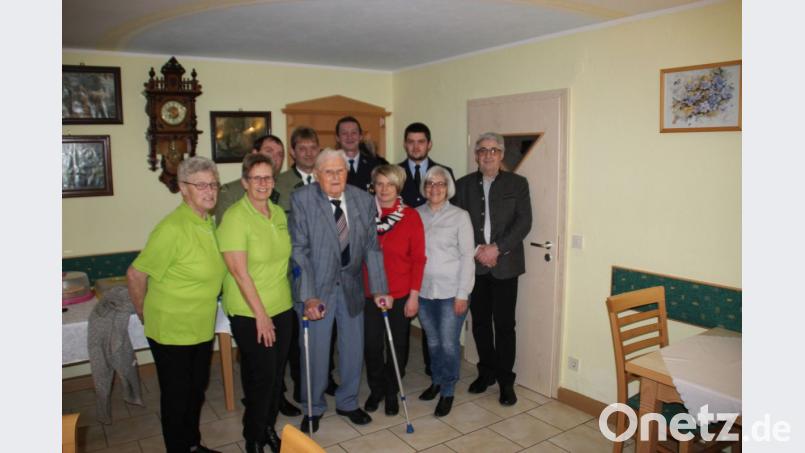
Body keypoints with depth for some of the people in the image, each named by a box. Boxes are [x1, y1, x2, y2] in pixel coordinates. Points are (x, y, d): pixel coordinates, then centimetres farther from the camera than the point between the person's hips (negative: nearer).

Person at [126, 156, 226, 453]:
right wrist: (144, 314, -6)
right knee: (176, 395, 11)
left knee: (197, 389, 22)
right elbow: (136, 274, -18)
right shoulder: (172, 229, -24)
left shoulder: (209, 222, 2)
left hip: (203, 327, 8)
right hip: (171, 330, -7)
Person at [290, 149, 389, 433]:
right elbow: (299, 250, -14)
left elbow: (372, 248, 0)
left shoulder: (364, 200, -3)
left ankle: (347, 402, 39)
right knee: (315, 350, 8)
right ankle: (314, 408, 33)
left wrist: (379, 289, -5)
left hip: (351, 286, 3)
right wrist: (308, 296, -20)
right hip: (317, 288, -3)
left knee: (354, 348, 14)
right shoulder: (301, 199, -12)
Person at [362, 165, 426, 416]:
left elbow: (418, 258, -5)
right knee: (371, 344, 8)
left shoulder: (410, 216, -6)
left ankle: (392, 392, 33)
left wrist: (414, 295, -8)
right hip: (369, 292, 1)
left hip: (401, 294, -1)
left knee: (398, 345, 11)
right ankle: (376, 389, 32)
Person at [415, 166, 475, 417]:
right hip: (423, 290, 3)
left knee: (449, 343, 2)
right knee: (433, 342, 16)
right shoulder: (416, 214, 4)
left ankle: (448, 392, 22)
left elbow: (467, 257, -5)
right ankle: (436, 381, 38)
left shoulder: (460, 216, -4)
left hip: (451, 292, -3)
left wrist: (462, 294, -9)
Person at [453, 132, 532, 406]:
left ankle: (506, 380, 16)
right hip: (475, 264, 2)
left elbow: (524, 222, -5)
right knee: (480, 322, 10)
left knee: (504, 323, 1)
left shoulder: (517, 183, 4)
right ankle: (486, 372, 27)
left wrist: (497, 248, -14)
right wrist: (478, 250, -11)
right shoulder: (464, 184, 8)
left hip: (505, 264, -2)